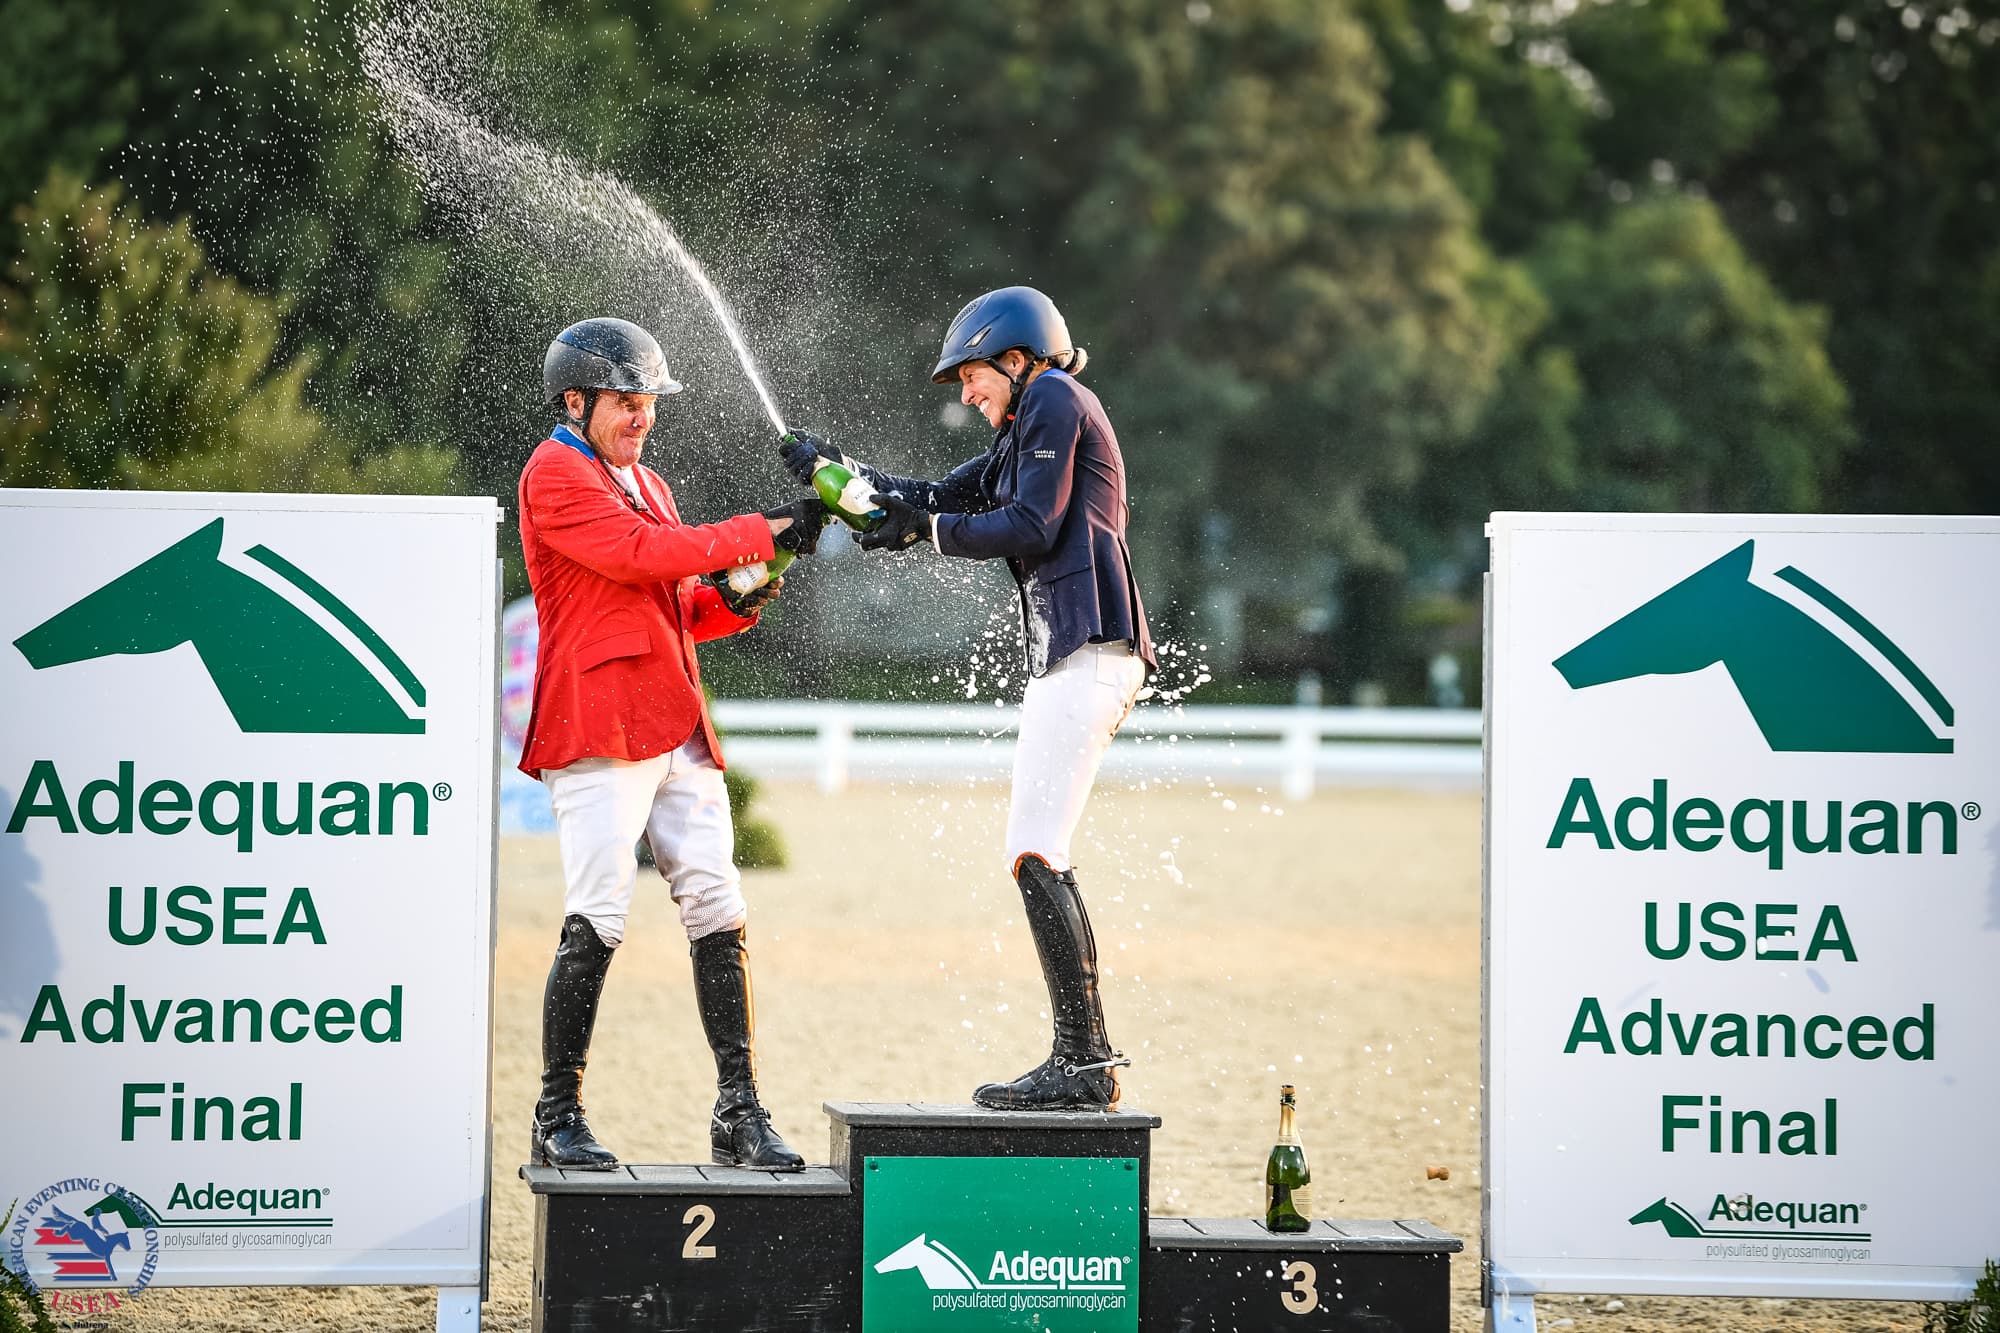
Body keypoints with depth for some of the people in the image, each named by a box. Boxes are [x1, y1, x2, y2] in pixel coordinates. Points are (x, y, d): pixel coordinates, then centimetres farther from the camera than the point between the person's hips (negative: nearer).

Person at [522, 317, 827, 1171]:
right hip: (599, 728, -8)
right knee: (596, 923, -11)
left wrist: (733, 605, 3)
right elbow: (639, 555, -16)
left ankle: (738, 1111, 3)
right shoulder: (555, 476, -3)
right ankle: (558, 1120, -3)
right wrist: (761, 533, -13)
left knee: (717, 912, 1)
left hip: (676, 729, 8)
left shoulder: (644, 484, 25)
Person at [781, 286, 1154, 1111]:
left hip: (1088, 654, -11)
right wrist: (841, 472, 20)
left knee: (1034, 856, -15)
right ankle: (1082, 1066, 8)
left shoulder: (1055, 400, -3)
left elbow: (1031, 528, -12)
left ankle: (1086, 1061, -18)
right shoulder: (1024, 432, 27)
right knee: (1036, 861, 9)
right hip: (1065, 658, 11)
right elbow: (938, 500, 27)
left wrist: (926, 533, -3)